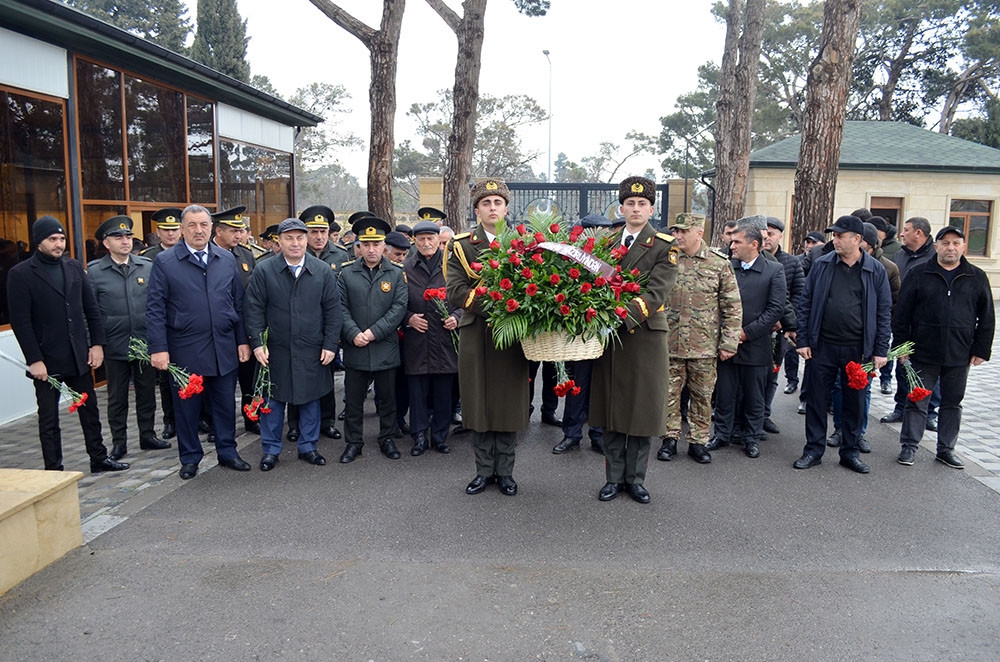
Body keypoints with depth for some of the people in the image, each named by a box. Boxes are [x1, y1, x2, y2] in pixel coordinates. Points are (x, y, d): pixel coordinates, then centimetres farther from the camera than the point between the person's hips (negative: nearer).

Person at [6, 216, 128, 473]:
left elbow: (91, 309, 9)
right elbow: (20, 322, -10)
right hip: (47, 360, -4)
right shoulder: (20, 274, -7)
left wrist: (97, 343, 2)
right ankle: (54, 470, 16)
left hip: (79, 356, 4)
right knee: (48, 419, 7)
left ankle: (99, 459, 25)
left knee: (90, 410, 13)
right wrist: (34, 360, -14)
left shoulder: (75, 267, 7)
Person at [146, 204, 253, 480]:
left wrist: (243, 340, 5)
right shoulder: (164, 262, -2)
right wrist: (158, 348, -11)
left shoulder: (227, 259, 8)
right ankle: (190, 458, 24)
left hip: (224, 349, 2)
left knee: (225, 404, 11)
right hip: (185, 351, -2)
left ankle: (227, 451, 26)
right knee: (186, 406, 9)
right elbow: (155, 309, -4)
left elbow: (238, 303, 9)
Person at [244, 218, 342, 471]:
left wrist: (330, 344, -4)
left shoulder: (323, 271, 0)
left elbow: (333, 310, 0)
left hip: (312, 352, 1)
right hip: (275, 351, -1)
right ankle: (270, 449, 23)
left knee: (311, 399, 11)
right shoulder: (264, 271, -3)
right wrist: (257, 343, -9)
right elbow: (253, 309, -2)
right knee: (273, 400, 9)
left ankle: (308, 447, 26)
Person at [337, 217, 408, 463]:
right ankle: (353, 442, 21)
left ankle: (386, 439, 26)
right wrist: (353, 334, -15)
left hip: (386, 348, 0)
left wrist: (374, 332, -14)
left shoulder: (396, 274, 2)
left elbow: (399, 307, -6)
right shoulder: (347, 273, 4)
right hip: (355, 349, 0)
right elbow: (341, 308, -1)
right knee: (353, 399, 8)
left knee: (388, 398, 11)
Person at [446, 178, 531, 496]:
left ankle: (505, 471, 20)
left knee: (510, 403, 6)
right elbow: (455, 291, -8)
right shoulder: (461, 246, 3)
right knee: (479, 403, 6)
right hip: (475, 336, -1)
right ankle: (484, 470, 20)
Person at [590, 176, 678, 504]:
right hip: (609, 335, 3)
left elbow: (656, 293, -14)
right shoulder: (606, 242, 11)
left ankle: (635, 478, 20)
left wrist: (623, 315, -28)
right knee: (610, 409, 8)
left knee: (642, 409, 5)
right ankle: (614, 477, 21)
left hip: (645, 336, -3)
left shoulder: (665, 246, -2)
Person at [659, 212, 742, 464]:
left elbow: (733, 307, 1)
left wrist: (728, 343, -4)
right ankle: (670, 439, 20)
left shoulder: (720, 263, -1)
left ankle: (698, 441, 21)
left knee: (702, 395, 8)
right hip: (670, 344, 1)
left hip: (704, 347, -1)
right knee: (670, 393, 6)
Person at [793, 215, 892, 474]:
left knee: (855, 402, 10)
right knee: (817, 399, 6)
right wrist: (803, 341, -3)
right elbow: (805, 304, 3)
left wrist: (880, 350, -2)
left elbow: (883, 312, 2)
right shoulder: (821, 265, 1)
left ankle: (850, 452, 24)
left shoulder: (875, 270, 0)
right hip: (822, 346, 0)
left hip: (858, 349, 0)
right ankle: (814, 450, 18)